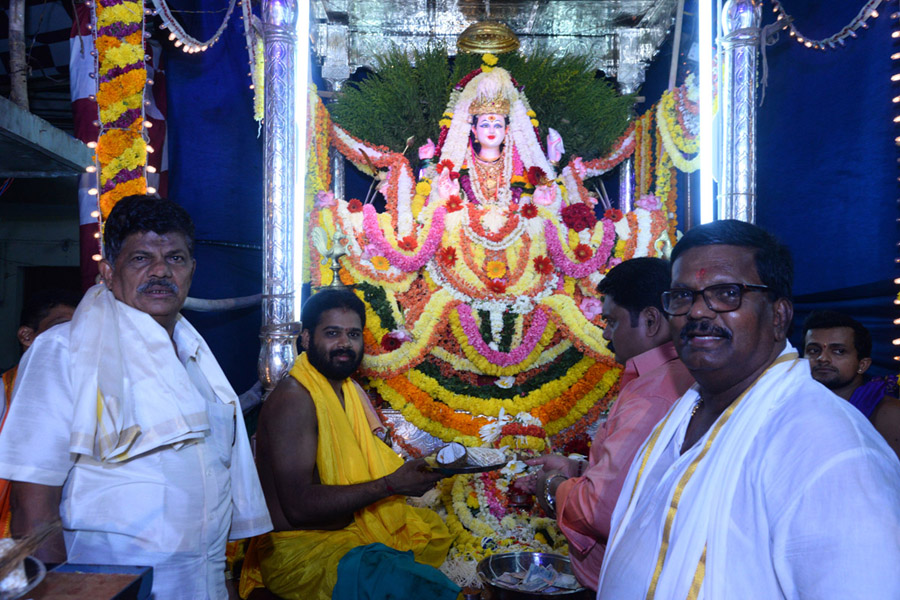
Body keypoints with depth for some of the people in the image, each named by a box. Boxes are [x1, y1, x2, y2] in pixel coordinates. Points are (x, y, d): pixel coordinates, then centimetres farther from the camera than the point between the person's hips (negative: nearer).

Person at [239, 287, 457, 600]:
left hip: (348, 532, 10)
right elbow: (299, 505, -25)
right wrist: (391, 484, -22)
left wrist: (412, 470, -1)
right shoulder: (293, 398, -17)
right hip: (297, 548, -9)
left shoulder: (353, 392, 11)